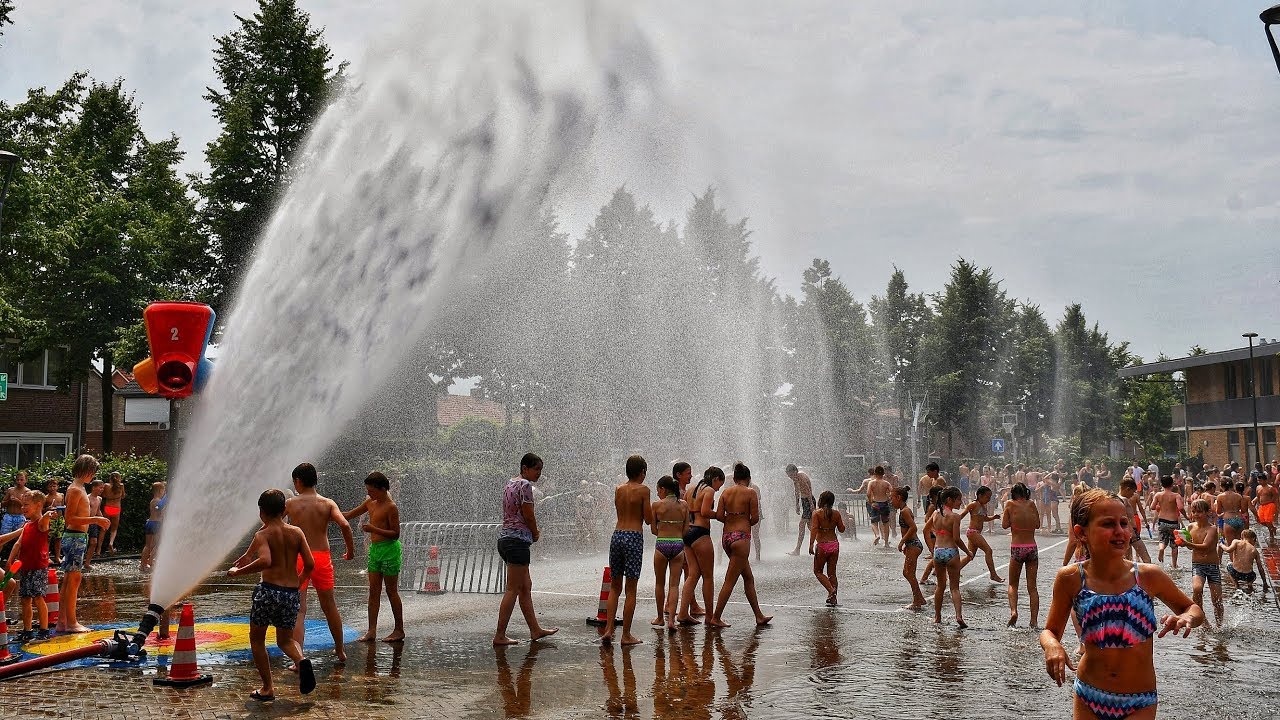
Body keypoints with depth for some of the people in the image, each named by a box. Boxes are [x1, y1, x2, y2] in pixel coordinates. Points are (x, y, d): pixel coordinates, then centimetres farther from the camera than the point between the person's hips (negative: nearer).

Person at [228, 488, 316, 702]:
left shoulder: (263, 534, -6)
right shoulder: (297, 532, 6)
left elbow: (265, 561, -25)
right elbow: (309, 564, 1)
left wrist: (238, 572, -14)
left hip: (269, 590, -4)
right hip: (292, 594, 4)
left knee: (256, 638, 17)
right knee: (285, 640, 20)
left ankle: (267, 688, 15)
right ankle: (301, 660, -13)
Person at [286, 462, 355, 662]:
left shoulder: (290, 503, -1)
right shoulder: (328, 503, 0)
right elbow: (344, 525, -13)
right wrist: (351, 550, 0)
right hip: (322, 557, 2)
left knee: (299, 610, -1)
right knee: (329, 606, 18)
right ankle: (340, 651, 31)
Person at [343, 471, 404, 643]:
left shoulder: (390, 507, -15)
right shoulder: (370, 503, 9)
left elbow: (395, 534, -16)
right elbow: (350, 515, 18)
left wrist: (374, 529, -24)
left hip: (389, 550, -8)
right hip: (374, 549, 8)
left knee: (392, 591, 0)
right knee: (373, 591, 6)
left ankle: (399, 630, 10)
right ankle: (372, 631, 8)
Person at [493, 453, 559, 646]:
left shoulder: (510, 483, 17)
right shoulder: (525, 485, -13)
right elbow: (528, 515, -14)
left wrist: (532, 532, 9)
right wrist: (535, 534, 4)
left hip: (505, 538, 10)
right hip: (518, 539, -10)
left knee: (526, 587, 16)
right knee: (513, 590, -5)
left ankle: (535, 630, 24)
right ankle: (499, 636, -3)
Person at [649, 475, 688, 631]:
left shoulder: (657, 505, -5)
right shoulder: (684, 505, 3)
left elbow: (654, 530, 2)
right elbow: (686, 530, 5)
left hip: (662, 544, -2)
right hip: (678, 544, 2)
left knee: (660, 583, 15)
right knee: (674, 584, 5)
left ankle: (660, 617, 24)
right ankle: (671, 619, -7)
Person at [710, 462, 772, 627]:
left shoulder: (725, 492, 8)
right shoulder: (751, 493, -5)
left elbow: (719, 515, 1)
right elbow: (755, 518, -7)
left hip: (726, 537, 6)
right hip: (741, 537, -6)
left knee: (748, 577, 16)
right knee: (730, 581, -2)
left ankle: (759, 616, 22)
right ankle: (716, 618, -1)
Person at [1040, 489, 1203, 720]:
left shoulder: (1148, 576, -12)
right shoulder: (1071, 579, -12)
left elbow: (1193, 609, 6)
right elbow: (1050, 631, 1)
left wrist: (1187, 618, -17)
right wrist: (1052, 646, -21)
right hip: (1088, 699, 1)